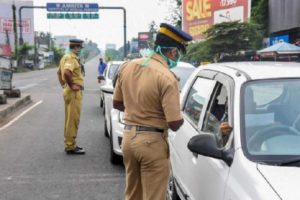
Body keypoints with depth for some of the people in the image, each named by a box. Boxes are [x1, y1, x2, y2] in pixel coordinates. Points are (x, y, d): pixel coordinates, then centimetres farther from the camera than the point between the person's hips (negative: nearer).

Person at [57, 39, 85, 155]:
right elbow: (66, 72, -33)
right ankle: (70, 147, 0)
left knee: (70, 119, 16)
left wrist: (63, 84, 19)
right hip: (74, 92, -10)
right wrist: (71, 85, -22)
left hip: (68, 91, 10)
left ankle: (69, 144, 24)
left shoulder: (66, 57, 15)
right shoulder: (72, 58, -16)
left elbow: (59, 72, 26)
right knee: (73, 120, -5)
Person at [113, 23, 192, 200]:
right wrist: (180, 118, 3)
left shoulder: (127, 67, 1)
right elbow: (174, 124, -19)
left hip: (128, 137, 7)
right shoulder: (167, 78, -20)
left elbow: (117, 103, 13)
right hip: (152, 142, -7)